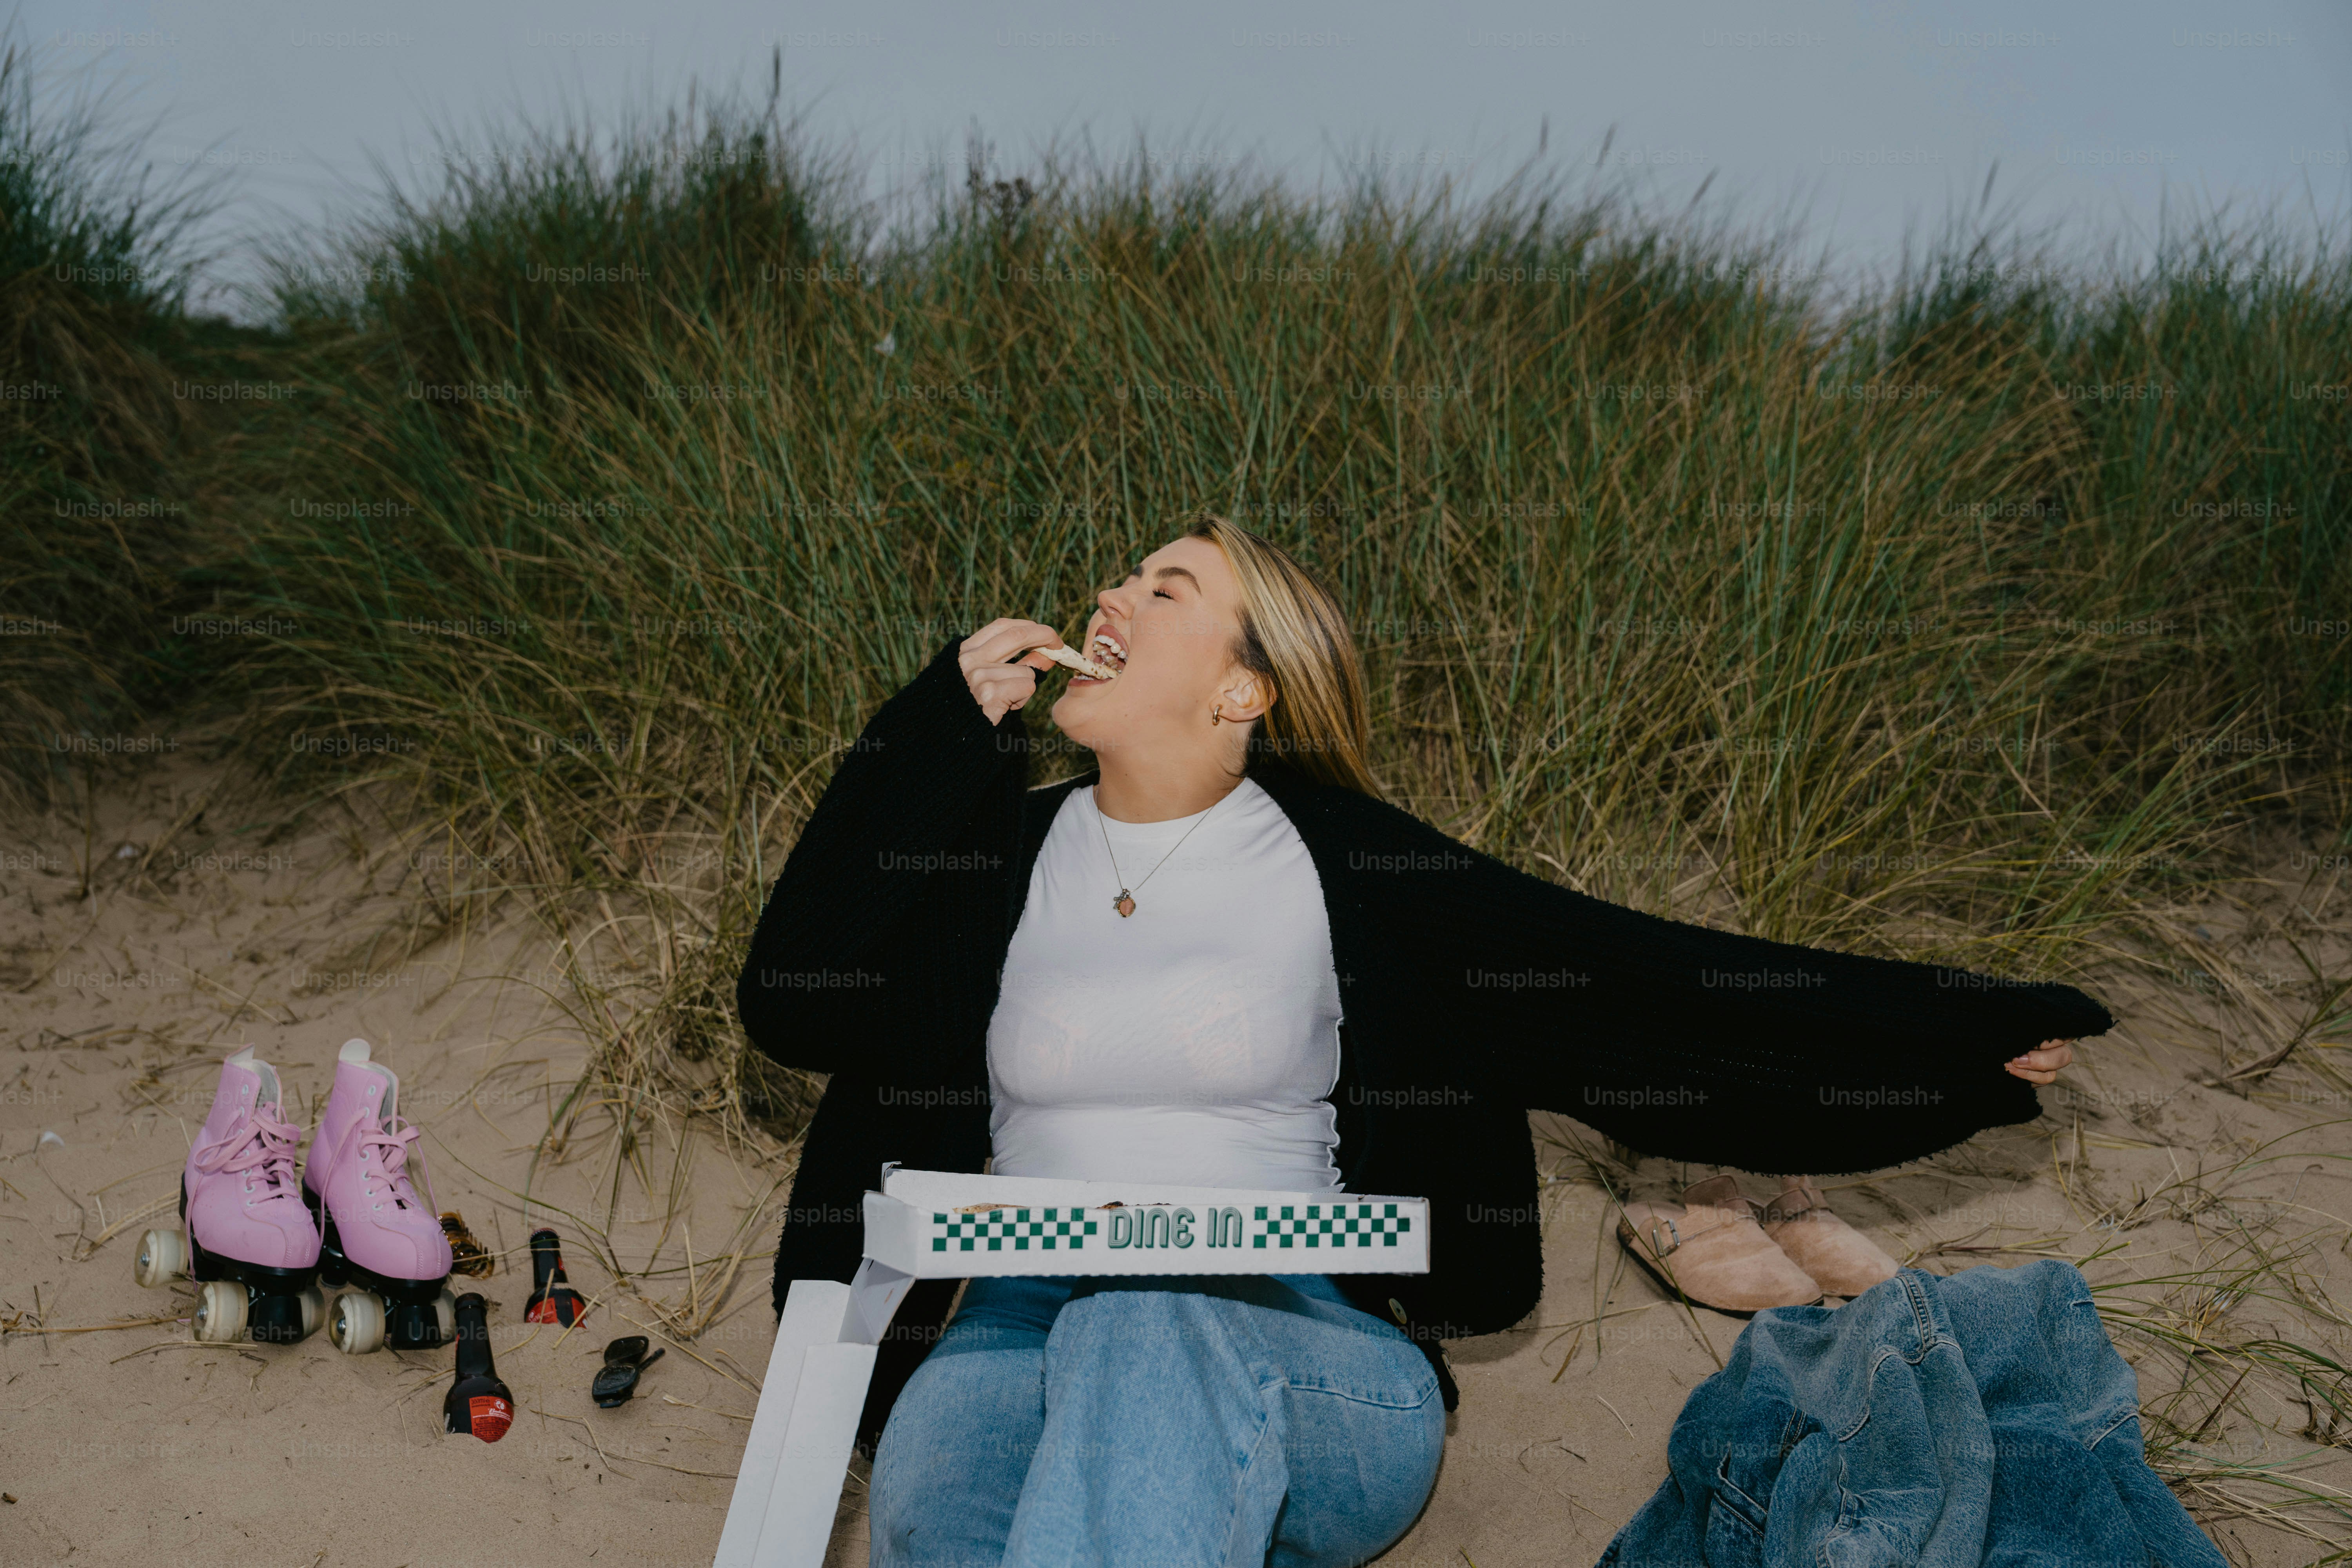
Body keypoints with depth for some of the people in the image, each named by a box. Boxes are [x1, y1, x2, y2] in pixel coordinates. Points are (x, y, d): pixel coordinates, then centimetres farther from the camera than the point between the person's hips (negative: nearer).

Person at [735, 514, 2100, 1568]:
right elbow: (794, 1003, 0)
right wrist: (954, 714, 2)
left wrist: (1951, 1032, -1)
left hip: (1298, 1354, -1)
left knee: (1146, 1323, -36)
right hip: (1034, 1332, 2)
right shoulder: (1004, 853, 12)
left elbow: (1625, 985, 3)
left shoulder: (1342, 859, 5)